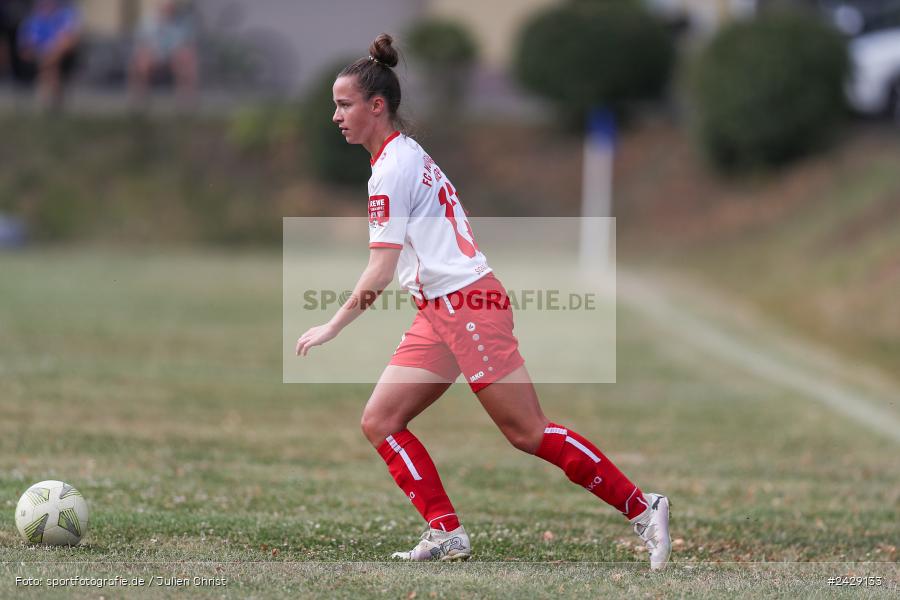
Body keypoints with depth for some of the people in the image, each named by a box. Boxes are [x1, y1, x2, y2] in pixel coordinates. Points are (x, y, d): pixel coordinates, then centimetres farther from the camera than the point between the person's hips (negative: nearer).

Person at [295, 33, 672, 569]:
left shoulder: (392, 169, -14)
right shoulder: (407, 154, 16)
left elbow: (380, 271, -17)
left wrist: (330, 329, -10)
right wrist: (368, 288, 17)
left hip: (467, 304, -10)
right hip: (440, 312, 10)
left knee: (529, 433, -9)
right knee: (380, 423, 3)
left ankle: (641, 508, -3)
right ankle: (447, 535, 0)